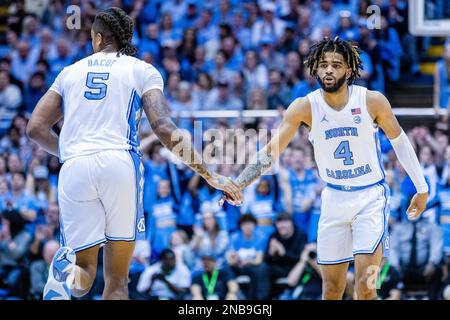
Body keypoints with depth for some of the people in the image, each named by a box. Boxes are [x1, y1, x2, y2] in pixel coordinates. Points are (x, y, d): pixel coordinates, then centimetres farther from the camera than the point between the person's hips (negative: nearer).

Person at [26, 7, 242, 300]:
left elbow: (36, 128, 16)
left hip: (74, 170, 1)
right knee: (117, 281, 9)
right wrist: (208, 174, 0)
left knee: (84, 269, 8)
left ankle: (66, 271, -28)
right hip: (119, 164, -1)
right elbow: (163, 127, -1)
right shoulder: (143, 71, 14)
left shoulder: (70, 72, 22)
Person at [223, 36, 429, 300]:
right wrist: (237, 184, -24)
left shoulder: (373, 101, -13)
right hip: (334, 198, 2)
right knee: (332, 288, 5)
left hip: (371, 197, -2)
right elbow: (271, 152, -11)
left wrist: (421, 188, 9)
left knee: (365, 285, -16)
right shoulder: (305, 107, -10)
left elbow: (399, 140, 3)